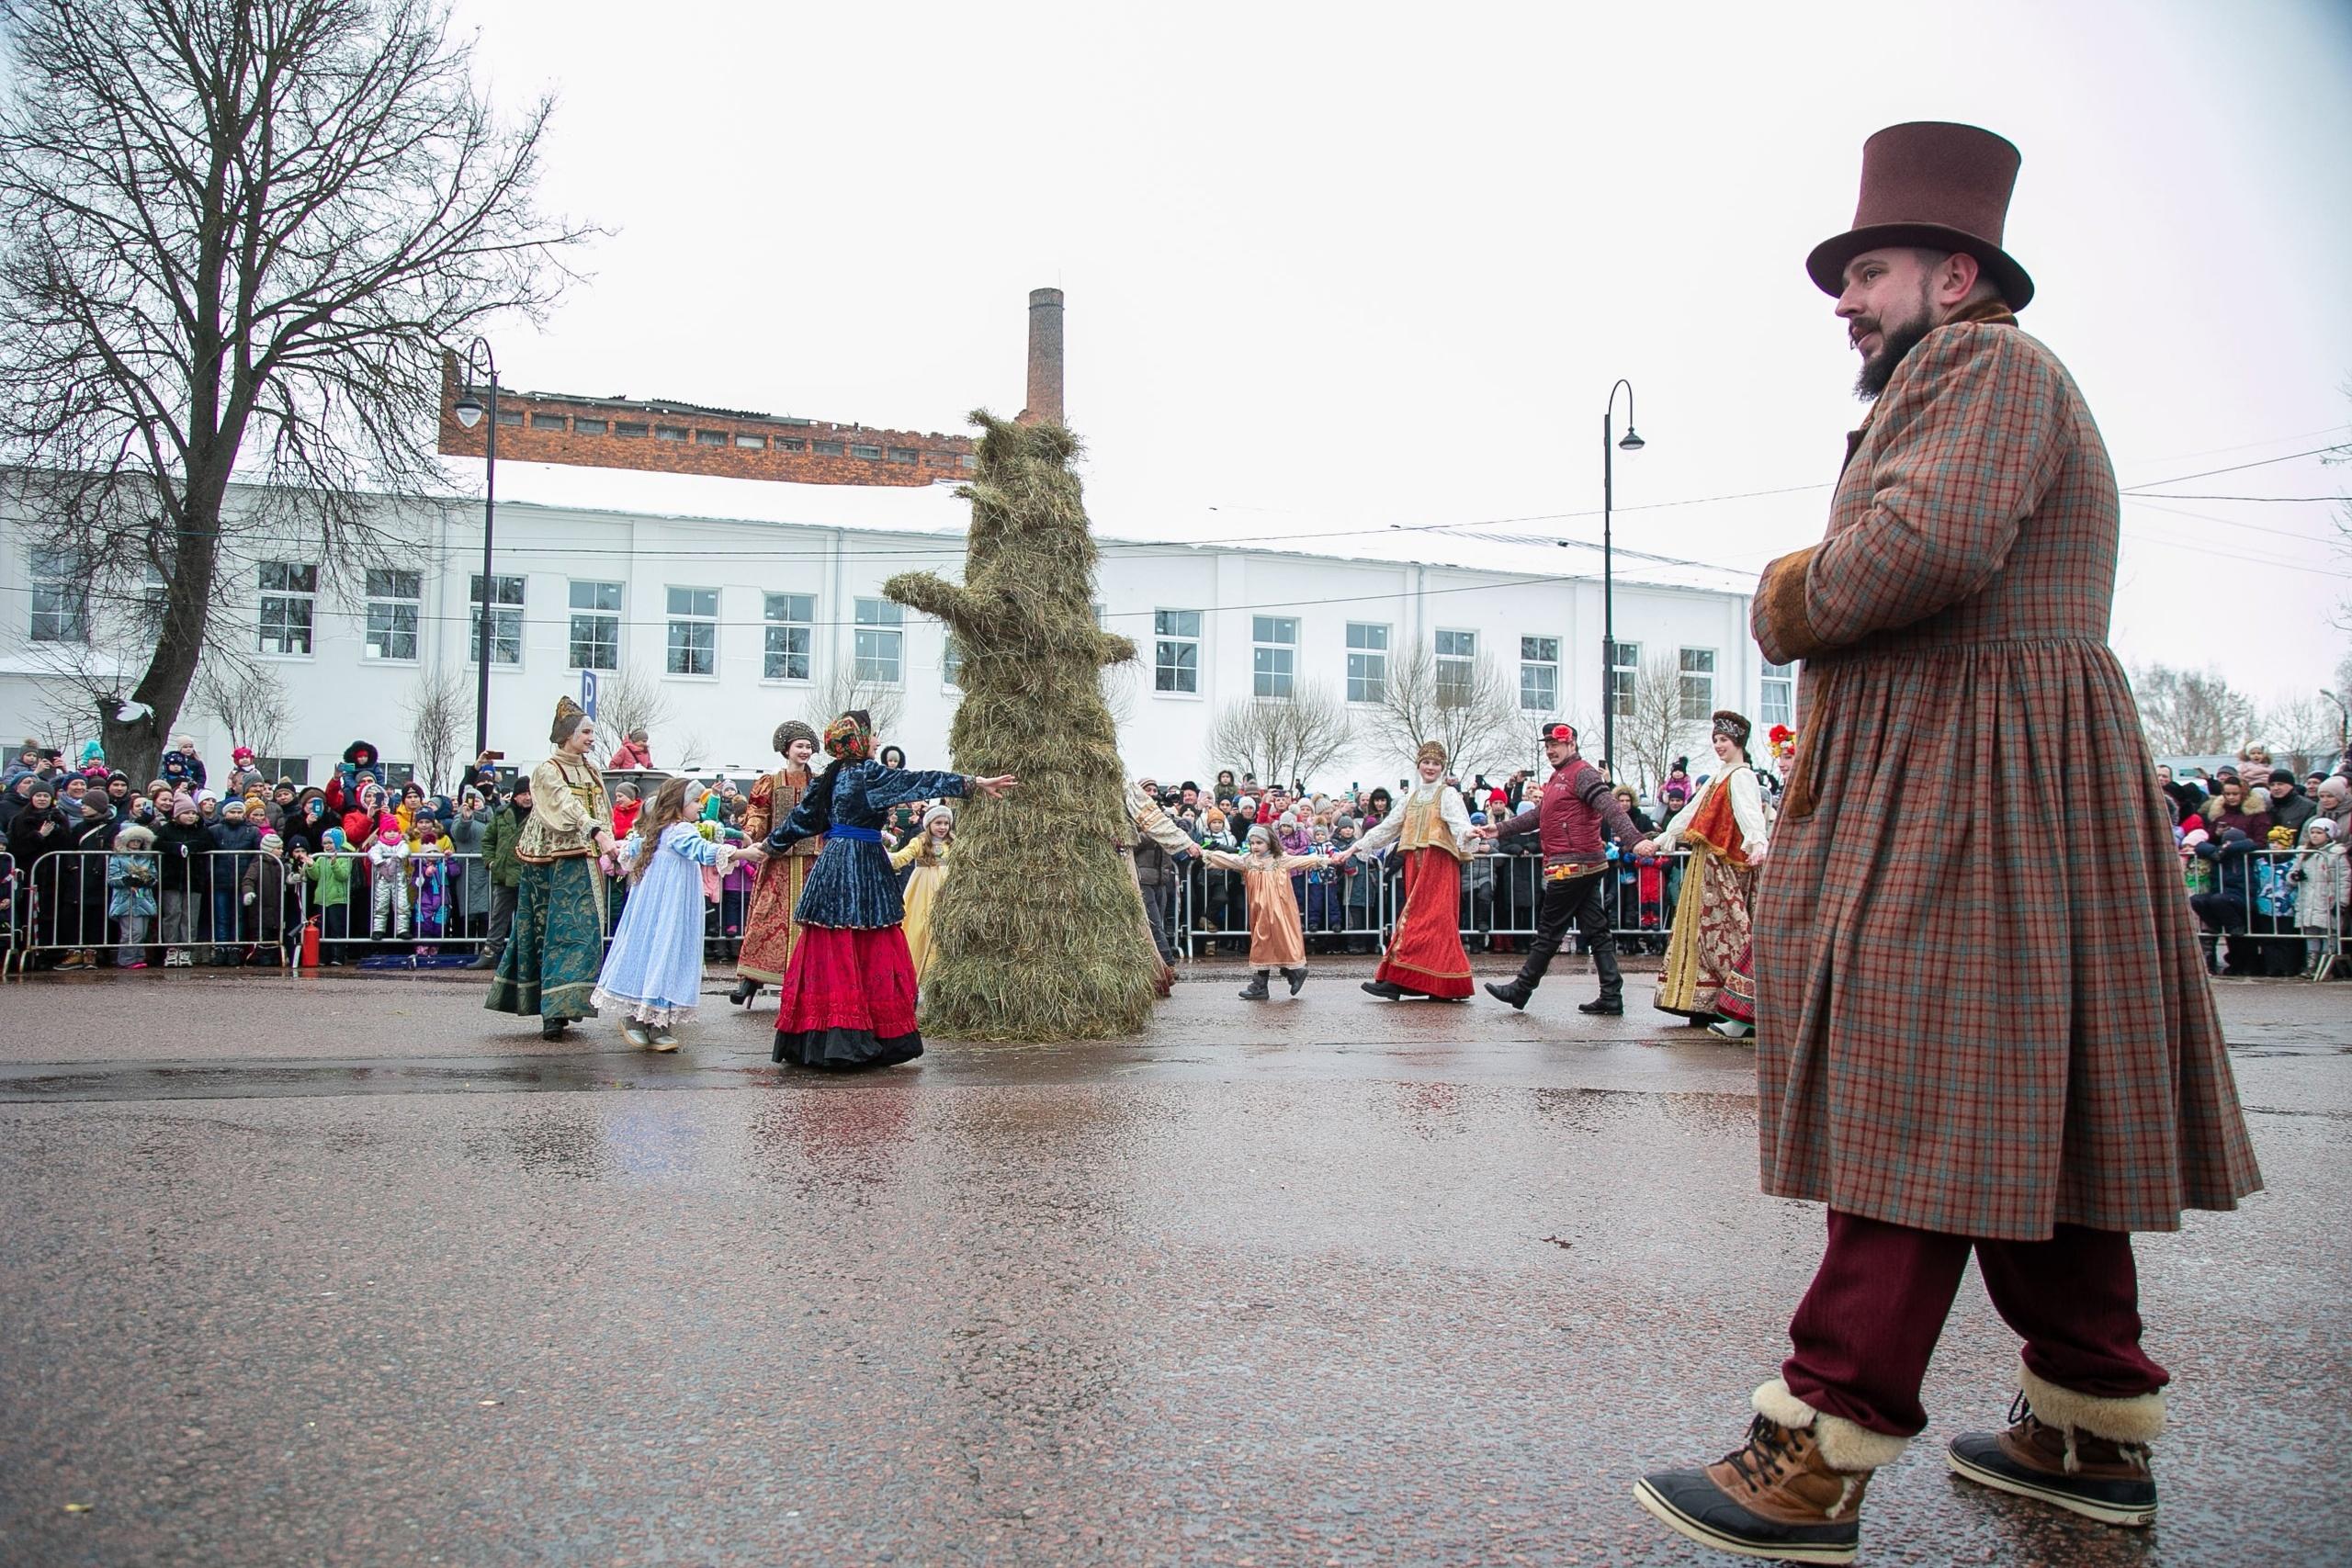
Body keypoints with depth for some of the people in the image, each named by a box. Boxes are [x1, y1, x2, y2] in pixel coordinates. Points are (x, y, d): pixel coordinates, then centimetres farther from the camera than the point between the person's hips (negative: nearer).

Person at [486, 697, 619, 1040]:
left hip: (583, 864, 6)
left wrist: (611, 848, -1)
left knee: (579, 931, 0)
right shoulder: (546, 771, -4)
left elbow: (603, 814, 14)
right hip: (554, 866, -6)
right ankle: (554, 1010, -9)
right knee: (558, 932, -8)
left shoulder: (592, 771, 16)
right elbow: (569, 806, -21)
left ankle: (557, 1010, 3)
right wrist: (599, 836, -35)